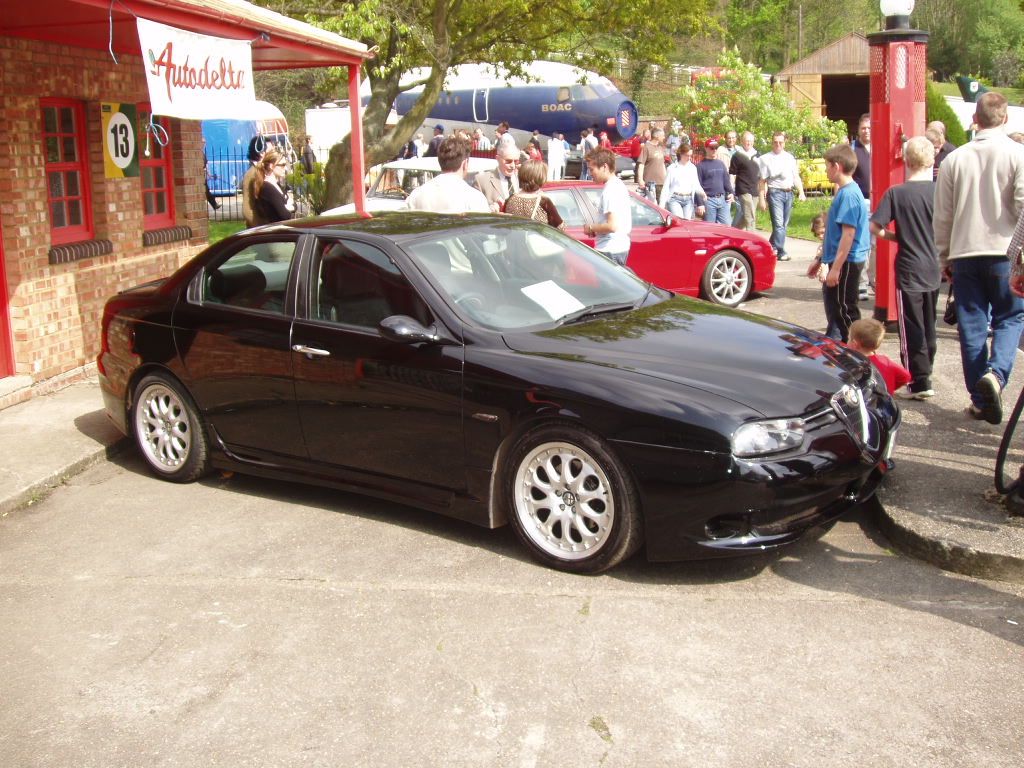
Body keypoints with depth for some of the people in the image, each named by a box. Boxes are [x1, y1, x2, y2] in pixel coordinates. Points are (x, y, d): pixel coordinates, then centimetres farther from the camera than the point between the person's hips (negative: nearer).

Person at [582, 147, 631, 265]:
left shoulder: (610, 190, -19)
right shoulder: (618, 184, 12)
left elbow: (612, 226, -26)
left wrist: (591, 228, -10)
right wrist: (596, 228, 11)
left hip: (610, 250, -10)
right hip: (621, 247, 10)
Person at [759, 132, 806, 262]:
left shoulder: (790, 158, 14)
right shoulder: (766, 159, 0)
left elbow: (796, 177, 14)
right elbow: (763, 181, -2)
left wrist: (801, 192, 2)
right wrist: (762, 199, -7)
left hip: (789, 193, 5)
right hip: (775, 192, -5)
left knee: (783, 224, 9)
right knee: (778, 224, -12)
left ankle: (771, 247, 23)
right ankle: (781, 252, -11)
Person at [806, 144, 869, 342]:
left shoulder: (848, 194, -18)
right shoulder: (844, 192, 13)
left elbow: (848, 233, -23)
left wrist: (836, 268, -23)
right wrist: (820, 260, 23)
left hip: (846, 262, -10)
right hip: (842, 261, 10)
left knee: (845, 311, -3)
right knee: (832, 301, 19)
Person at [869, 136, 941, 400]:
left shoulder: (896, 193, -11)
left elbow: (874, 227, -14)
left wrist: (897, 237, 3)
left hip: (909, 270, -4)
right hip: (934, 269, 4)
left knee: (911, 330, 2)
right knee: (928, 327, 17)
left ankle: (920, 383, 1)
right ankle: (924, 373, 28)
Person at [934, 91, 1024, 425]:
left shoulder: (955, 158, 5)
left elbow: (942, 215, 7)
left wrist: (945, 257, 16)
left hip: (964, 252, 2)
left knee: (972, 325, 7)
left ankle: (981, 399, 10)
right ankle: (995, 373, -15)